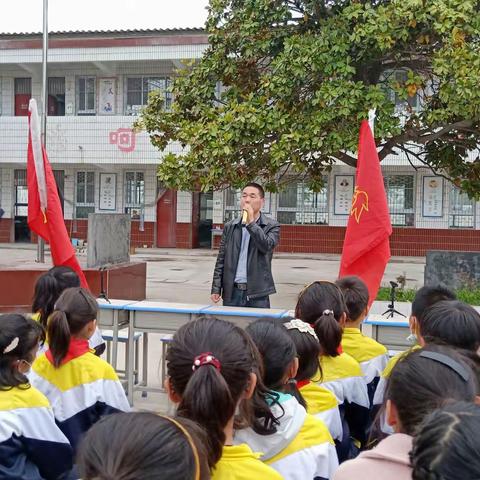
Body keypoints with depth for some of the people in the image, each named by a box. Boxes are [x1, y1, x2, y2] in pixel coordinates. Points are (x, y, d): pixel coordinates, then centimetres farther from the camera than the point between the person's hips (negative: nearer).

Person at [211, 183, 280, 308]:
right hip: (232, 293, 3)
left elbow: (266, 246, -18)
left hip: (257, 294, -3)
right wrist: (216, 288, 3)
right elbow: (221, 260, 10)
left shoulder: (272, 226, 1)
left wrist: (251, 223, -16)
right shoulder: (230, 227, 10)